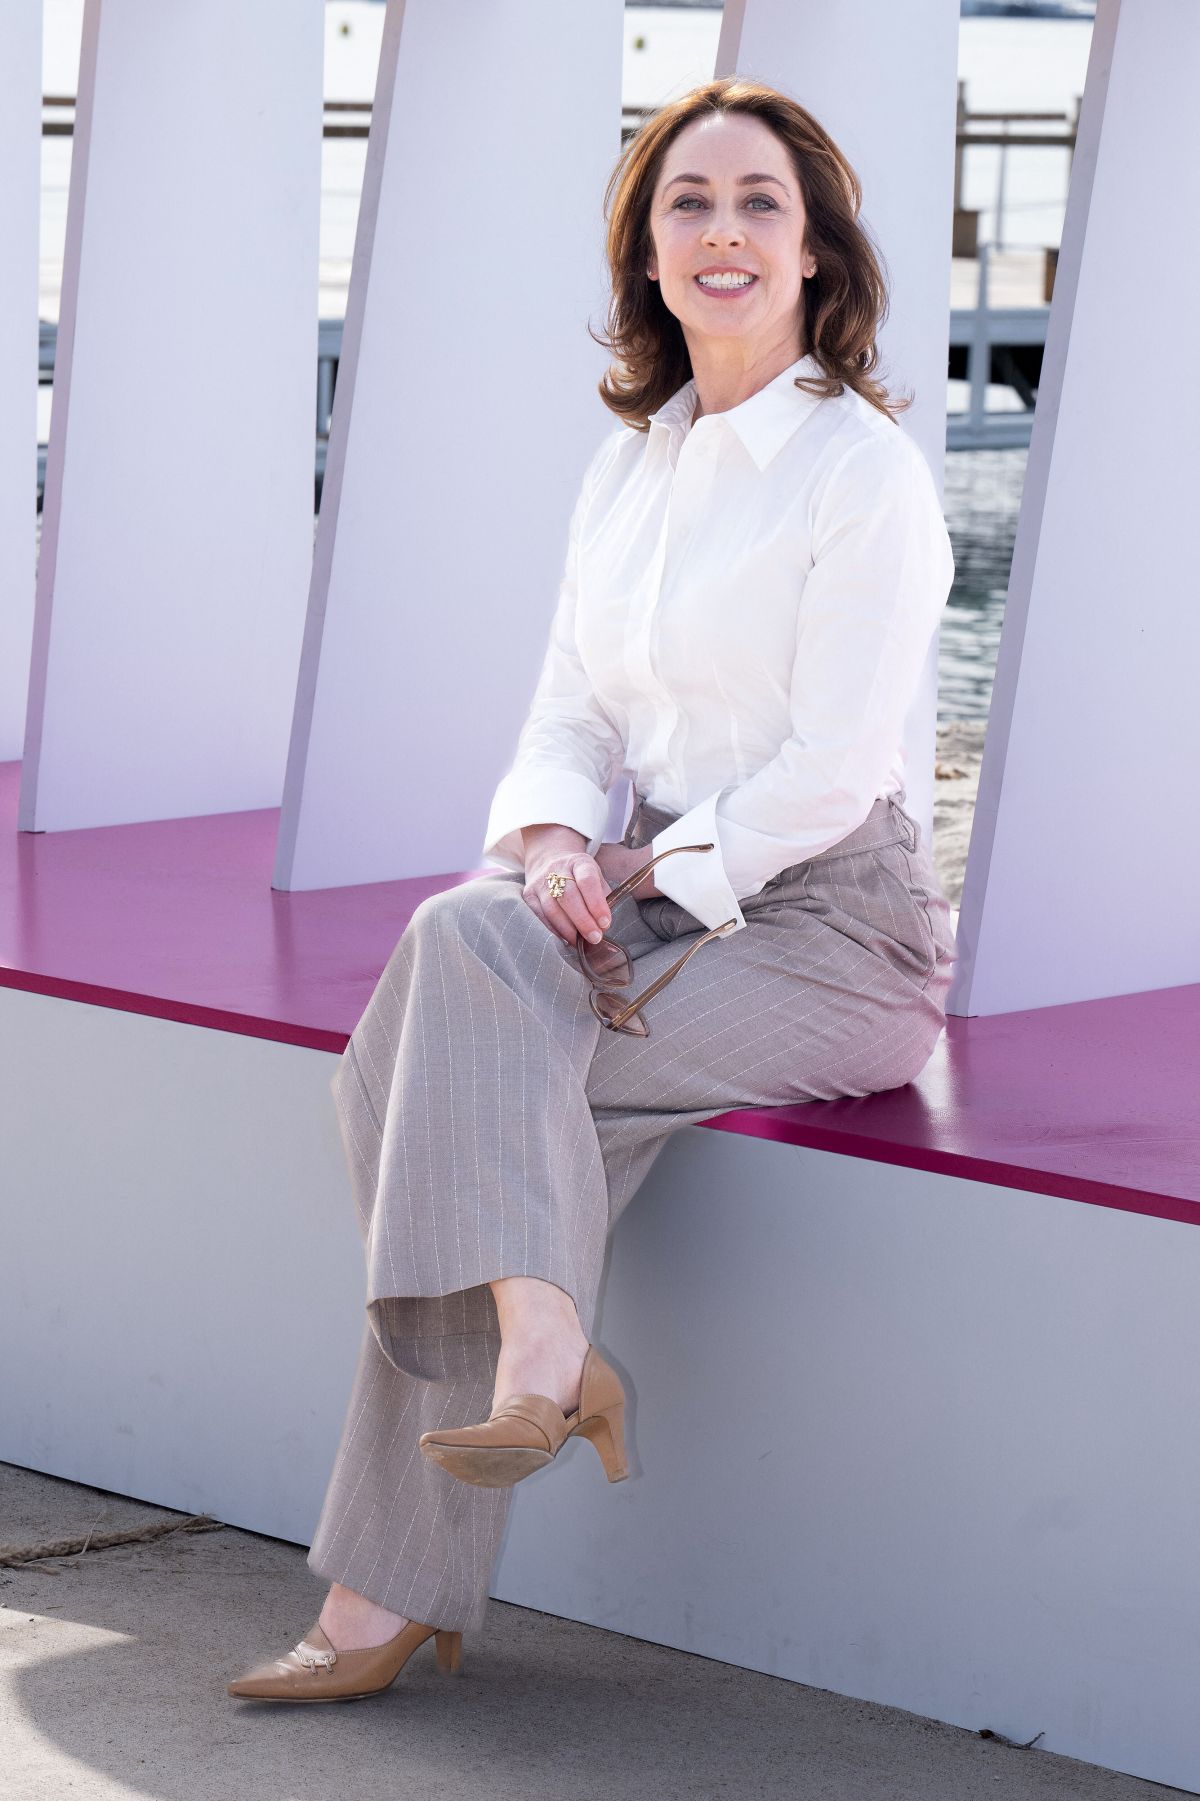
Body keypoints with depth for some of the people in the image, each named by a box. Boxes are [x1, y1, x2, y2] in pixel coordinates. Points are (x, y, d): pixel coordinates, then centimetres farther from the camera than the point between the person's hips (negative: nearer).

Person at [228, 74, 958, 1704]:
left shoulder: (862, 467, -8)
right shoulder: (629, 464, 13)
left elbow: (832, 767, -13)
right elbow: (572, 708, 12)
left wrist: (644, 872, -14)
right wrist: (550, 841, -8)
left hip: (829, 925, -6)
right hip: (661, 902, 6)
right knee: (463, 940, -24)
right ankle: (545, 1351, -29)